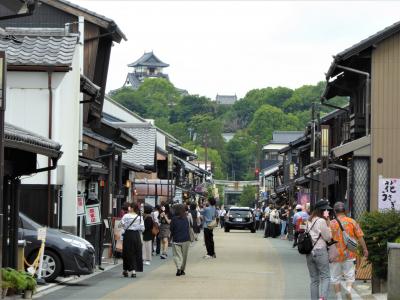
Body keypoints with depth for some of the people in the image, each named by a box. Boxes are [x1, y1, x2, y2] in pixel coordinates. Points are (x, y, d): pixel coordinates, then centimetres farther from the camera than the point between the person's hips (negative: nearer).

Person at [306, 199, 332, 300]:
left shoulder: (309, 221, 12)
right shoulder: (321, 221, -11)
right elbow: (328, 237, -6)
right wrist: (328, 223, -3)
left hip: (309, 252, 7)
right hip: (320, 251, -7)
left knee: (314, 279, 10)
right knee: (325, 277, -2)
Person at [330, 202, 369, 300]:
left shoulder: (331, 224, -5)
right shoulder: (352, 222, -2)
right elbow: (360, 237, -2)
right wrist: (365, 249, 6)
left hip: (335, 254, -1)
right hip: (349, 254, 1)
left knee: (335, 278, 10)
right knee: (350, 276, 8)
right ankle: (349, 289, -20)